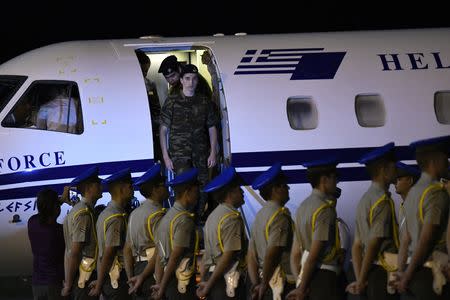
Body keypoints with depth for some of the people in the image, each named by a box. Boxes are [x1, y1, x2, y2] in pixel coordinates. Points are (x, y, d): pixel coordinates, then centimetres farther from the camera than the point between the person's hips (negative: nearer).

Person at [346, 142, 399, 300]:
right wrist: (361, 281, -9)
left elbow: (357, 245, 15)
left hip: (371, 273, 9)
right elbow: (373, 243, -16)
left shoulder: (365, 200, 16)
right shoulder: (383, 201, -12)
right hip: (385, 273, -9)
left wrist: (360, 279, 11)